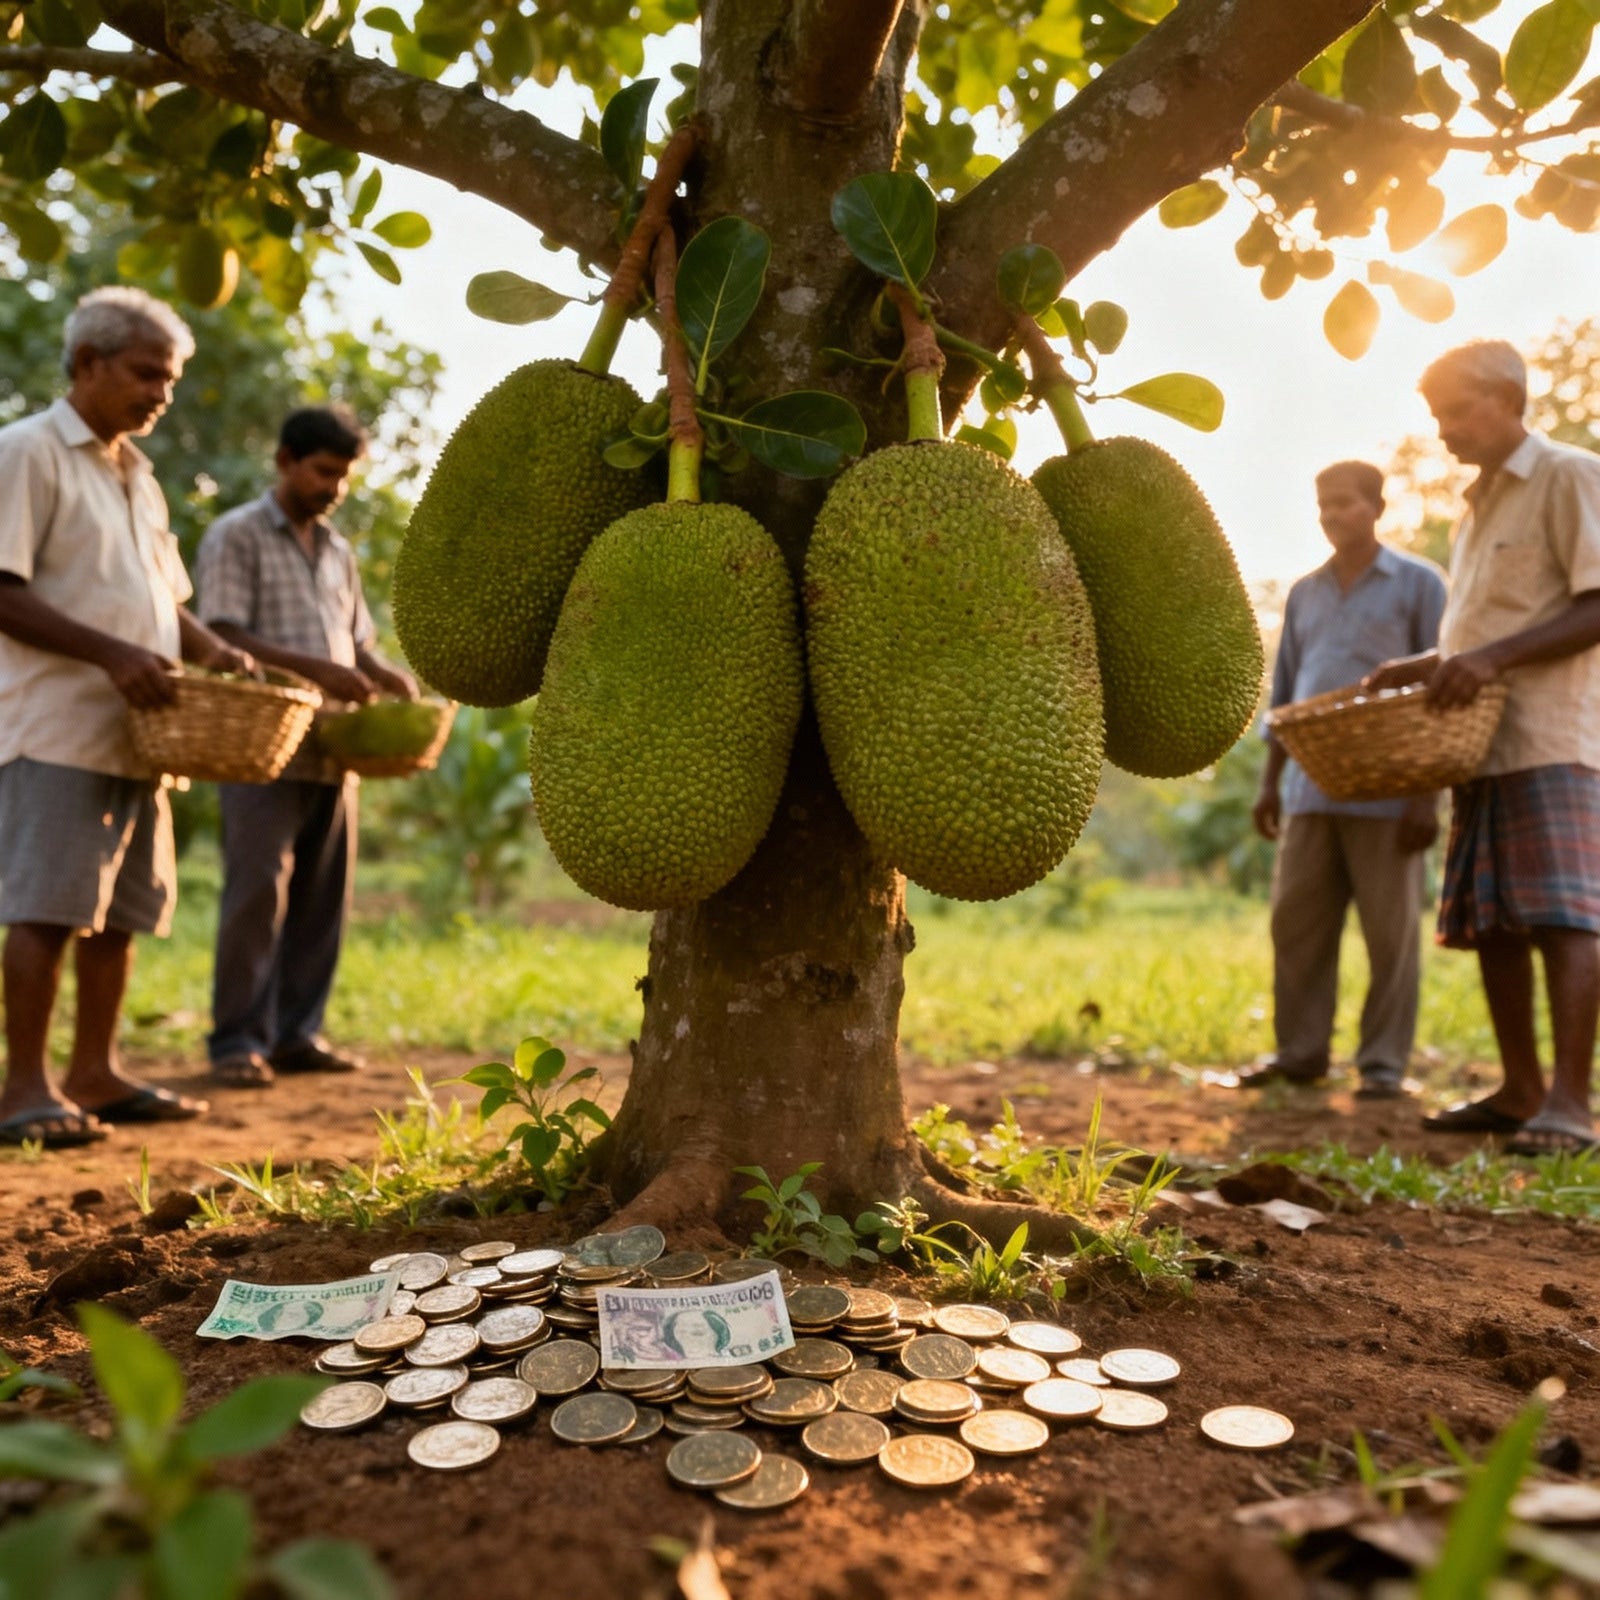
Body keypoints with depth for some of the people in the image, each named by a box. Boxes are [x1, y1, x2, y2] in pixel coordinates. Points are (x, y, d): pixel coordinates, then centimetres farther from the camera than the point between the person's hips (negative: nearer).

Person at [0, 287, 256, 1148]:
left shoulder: (137, 476, 22)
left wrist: (215, 650, 6)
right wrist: (110, 653, -22)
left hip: (134, 732, 8)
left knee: (124, 908, 9)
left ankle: (93, 1072, 19)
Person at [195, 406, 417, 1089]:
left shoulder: (339, 551, 21)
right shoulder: (235, 537, 1)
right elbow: (224, 638, -9)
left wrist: (385, 675, 0)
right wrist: (316, 669, -21)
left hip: (334, 751, 6)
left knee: (323, 898, 6)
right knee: (258, 895, -5)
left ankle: (296, 1033, 15)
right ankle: (238, 1042, 4)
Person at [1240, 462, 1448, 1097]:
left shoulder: (1419, 584, 3)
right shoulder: (1305, 592, 17)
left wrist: (1429, 795, -9)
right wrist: (1270, 781, 12)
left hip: (1385, 791, -4)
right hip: (1310, 788, 5)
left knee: (1390, 931, 1)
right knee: (1297, 924, 6)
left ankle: (1383, 1063, 10)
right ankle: (1300, 1052, 16)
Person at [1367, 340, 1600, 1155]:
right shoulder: (1474, 510, 24)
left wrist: (1495, 658, -22)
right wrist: (1424, 668, 12)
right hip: (1482, 743, 8)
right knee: (1489, 920, 5)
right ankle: (1519, 1090, 11)